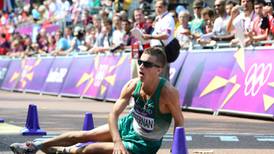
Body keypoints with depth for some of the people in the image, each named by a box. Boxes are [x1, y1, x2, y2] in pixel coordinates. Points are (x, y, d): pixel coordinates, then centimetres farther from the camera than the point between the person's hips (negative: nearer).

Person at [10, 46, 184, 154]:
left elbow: (179, 121, -19)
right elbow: (114, 114, -19)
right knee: (82, 135, 6)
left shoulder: (168, 92, -32)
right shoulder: (133, 85, -17)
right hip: (129, 125, 5)